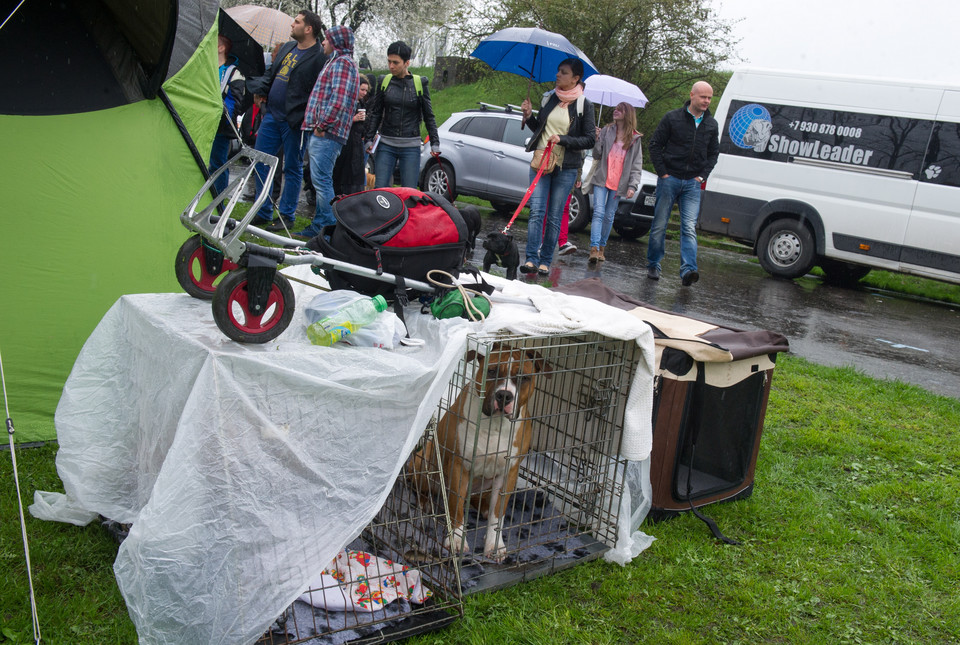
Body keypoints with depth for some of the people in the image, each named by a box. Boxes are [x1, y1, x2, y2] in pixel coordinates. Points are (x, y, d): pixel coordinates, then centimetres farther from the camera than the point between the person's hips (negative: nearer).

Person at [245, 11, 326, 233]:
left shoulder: (319, 57, -11)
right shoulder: (288, 47, 14)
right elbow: (270, 73, 25)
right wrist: (260, 89, 8)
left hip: (293, 121, -8)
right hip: (271, 115, 8)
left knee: (292, 168, 3)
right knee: (260, 162, 10)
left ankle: (287, 216, 14)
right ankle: (263, 213, 21)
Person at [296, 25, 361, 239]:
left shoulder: (342, 63, -8)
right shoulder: (336, 62, 25)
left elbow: (339, 100, -21)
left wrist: (322, 125, -19)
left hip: (326, 133, -11)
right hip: (319, 132, 11)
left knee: (322, 180, -12)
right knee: (319, 179, 13)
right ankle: (319, 225, 19)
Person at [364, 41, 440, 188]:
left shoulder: (419, 83, 1)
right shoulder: (384, 81, 6)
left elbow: (429, 116, 6)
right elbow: (375, 113, 11)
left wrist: (435, 143, 1)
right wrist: (369, 138, 4)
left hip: (411, 147, -2)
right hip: (386, 145, 2)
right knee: (380, 189, -4)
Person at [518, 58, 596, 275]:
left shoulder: (584, 105, -2)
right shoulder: (549, 97, 10)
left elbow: (589, 140, -4)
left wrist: (562, 139, -14)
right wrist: (528, 116, 2)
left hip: (566, 168, -3)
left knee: (554, 216, 1)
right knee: (536, 211, -8)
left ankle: (545, 261, 7)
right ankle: (531, 259, -10)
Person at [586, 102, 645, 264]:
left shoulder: (635, 138, 7)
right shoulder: (606, 131, 7)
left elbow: (637, 165, 4)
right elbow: (597, 156, 5)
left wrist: (633, 186, -7)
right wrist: (597, 140, -13)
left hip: (619, 183, 1)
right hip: (602, 179, -1)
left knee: (609, 216, 5)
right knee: (598, 213, -12)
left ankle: (602, 247, 16)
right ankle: (594, 249, -20)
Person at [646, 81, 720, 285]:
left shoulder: (712, 125, 10)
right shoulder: (672, 118, -1)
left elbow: (713, 153, 18)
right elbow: (655, 145, 0)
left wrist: (702, 176, 4)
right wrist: (663, 173, -6)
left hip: (692, 184, 2)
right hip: (669, 180, -2)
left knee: (689, 228, -9)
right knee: (659, 226, 3)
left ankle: (688, 270, -18)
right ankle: (653, 266, 16)